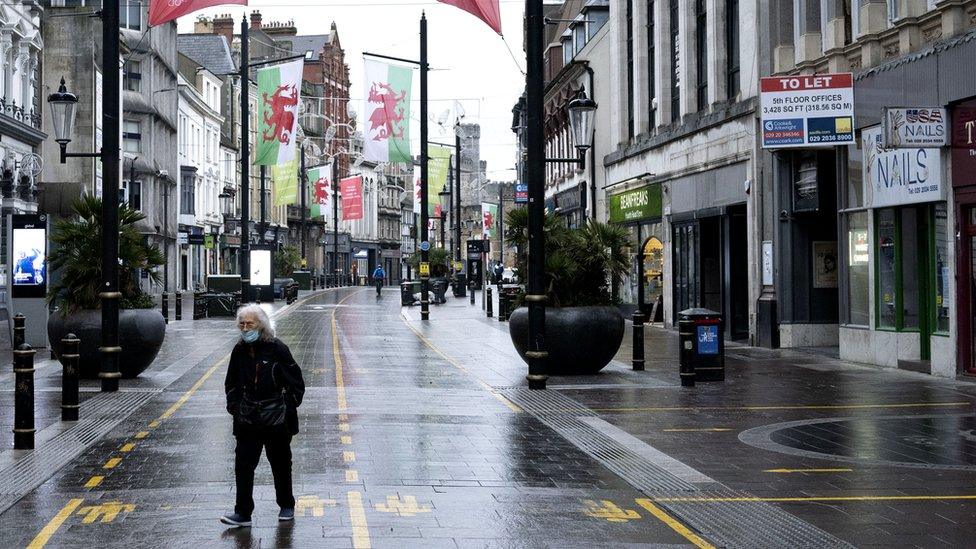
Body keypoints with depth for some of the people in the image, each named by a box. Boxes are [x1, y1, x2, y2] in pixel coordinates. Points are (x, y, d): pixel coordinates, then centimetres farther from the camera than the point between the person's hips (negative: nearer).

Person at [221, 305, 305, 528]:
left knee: (281, 464, 10)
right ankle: (243, 513, 0)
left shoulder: (277, 349, -10)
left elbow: (296, 382, -5)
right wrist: (234, 406, 7)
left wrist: (289, 407, -7)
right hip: (247, 420, 4)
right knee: (243, 465, -3)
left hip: (277, 419, -3)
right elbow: (231, 383, 18)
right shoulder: (239, 351, 4)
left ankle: (287, 506, 27)